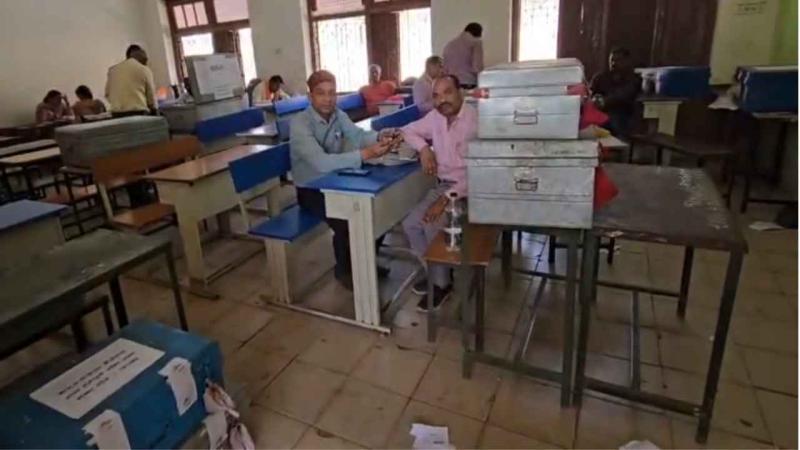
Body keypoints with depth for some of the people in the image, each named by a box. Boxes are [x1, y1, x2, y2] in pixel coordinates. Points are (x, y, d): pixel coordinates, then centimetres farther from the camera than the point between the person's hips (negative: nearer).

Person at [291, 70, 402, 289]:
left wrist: (381, 137, -36)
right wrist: (365, 154, -43)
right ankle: (344, 269, 2)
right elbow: (321, 162, -37)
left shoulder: (338, 115, 0)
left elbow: (359, 135, -13)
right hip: (310, 190, -7)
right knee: (346, 221, -28)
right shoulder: (299, 124, -24)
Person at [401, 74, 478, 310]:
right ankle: (434, 272, 13)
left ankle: (441, 282, -1)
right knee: (411, 223, -7)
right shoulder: (435, 117, 5)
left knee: (433, 225, -24)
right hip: (442, 186, 7)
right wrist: (424, 148, 0)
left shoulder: (476, 121, -18)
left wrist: (447, 198, -28)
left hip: (468, 189, -7)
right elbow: (409, 131, 22)